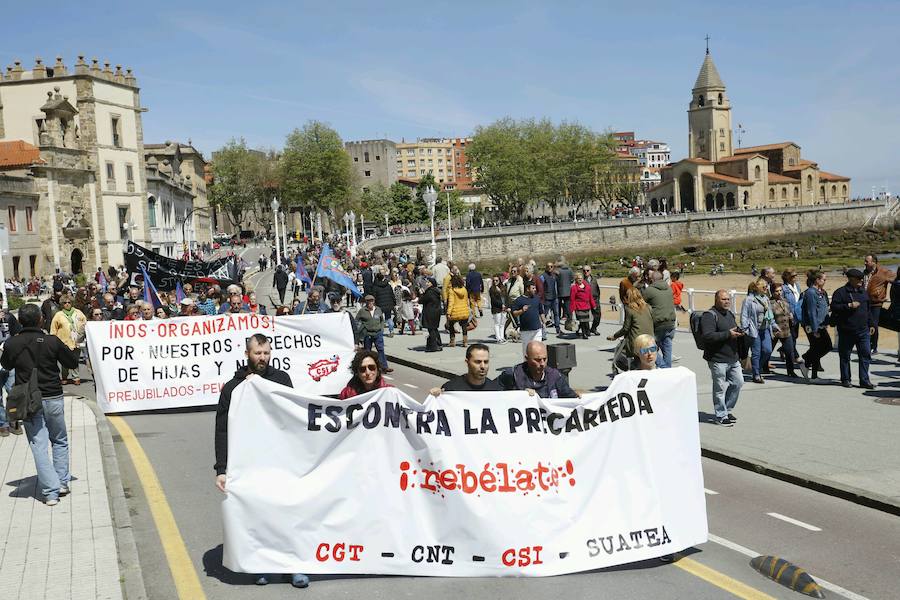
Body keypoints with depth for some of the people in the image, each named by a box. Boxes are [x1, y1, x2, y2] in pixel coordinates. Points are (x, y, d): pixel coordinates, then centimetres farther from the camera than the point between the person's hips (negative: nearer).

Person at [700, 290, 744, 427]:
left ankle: (727, 409, 30)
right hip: (718, 359, -8)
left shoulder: (730, 314, 15)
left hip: (733, 358, 9)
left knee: (738, 382, 13)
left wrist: (738, 333, 7)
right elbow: (707, 336, -25)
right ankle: (721, 416, 11)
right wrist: (728, 334, -23)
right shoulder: (709, 316, -13)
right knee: (720, 388, -1)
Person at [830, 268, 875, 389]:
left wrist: (871, 324, 19)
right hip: (846, 331, -5)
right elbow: (834, 307, -14)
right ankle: (845, 379, 17)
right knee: (845, 356, 5)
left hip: (863, 330, 5)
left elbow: (868, 310, 23)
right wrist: (849, 306, -20)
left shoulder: (863, 292, 15)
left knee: (865, 355, 1)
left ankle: (864, 381, 6)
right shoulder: (841, 292, -5)